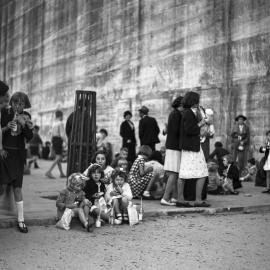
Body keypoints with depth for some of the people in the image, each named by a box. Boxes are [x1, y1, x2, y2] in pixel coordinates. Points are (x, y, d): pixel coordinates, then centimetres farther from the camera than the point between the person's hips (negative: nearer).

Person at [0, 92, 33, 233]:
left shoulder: (26, 116, 4)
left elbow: (29, 138, 0)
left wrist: (24, 125, -15)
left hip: (17, 155, 1)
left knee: (17, 187, 0)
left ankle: (21, 220, 6)